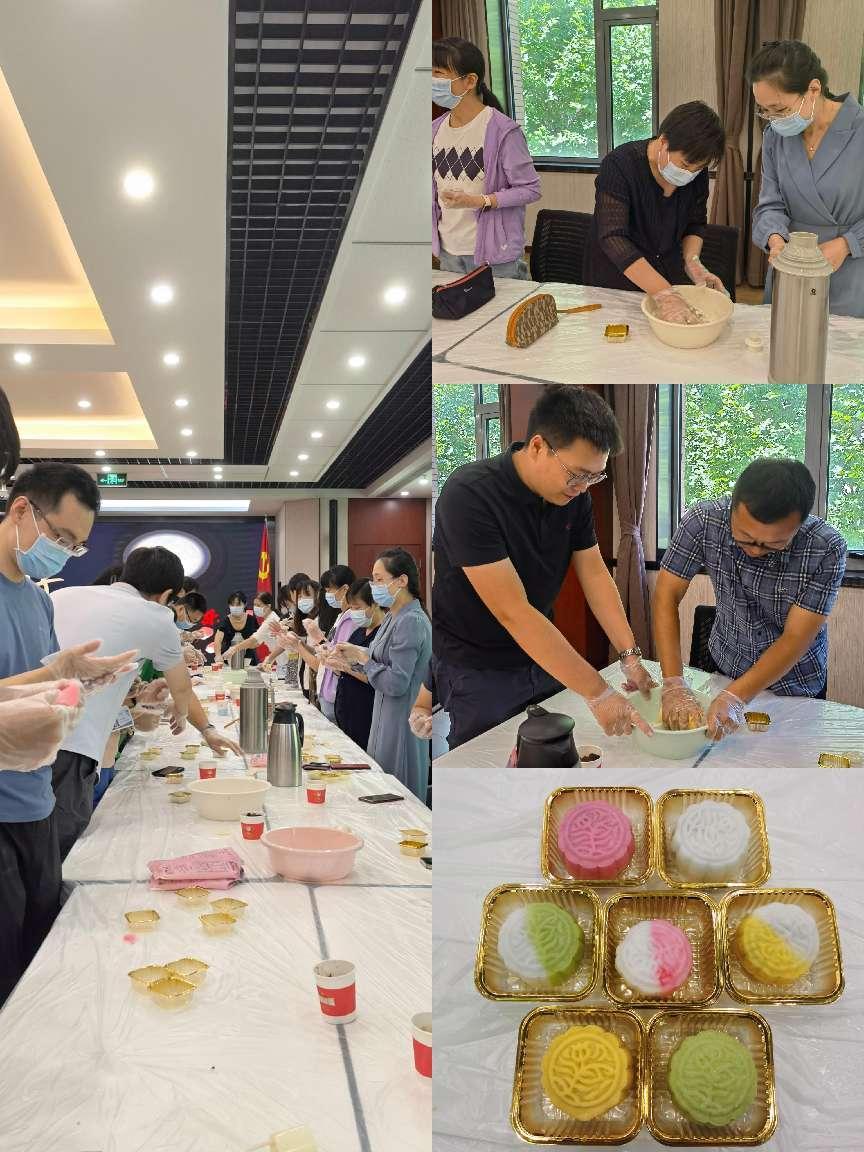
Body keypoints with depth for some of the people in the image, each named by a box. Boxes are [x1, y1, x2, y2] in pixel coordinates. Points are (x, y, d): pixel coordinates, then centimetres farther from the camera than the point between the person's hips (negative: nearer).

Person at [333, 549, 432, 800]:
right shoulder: (394, 617, 11)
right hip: (387, 720, 10)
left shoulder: (411, 622, -19)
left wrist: (363, 658, -11)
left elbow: (396, 683, -23)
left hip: (402, 724, -10)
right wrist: (356, 654, 2)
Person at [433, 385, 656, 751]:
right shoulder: (469, 496, -29)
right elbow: (514, 612, -32)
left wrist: (630, 655, -14)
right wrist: (598, 693, -33)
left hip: (542, 657, 6)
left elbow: (594, 573, -1)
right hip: (478, 670, -6)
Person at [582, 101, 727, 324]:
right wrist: (663, 293, -43)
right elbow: (613, 238, -35)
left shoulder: (696, 171, -10)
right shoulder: (619, 165, -27)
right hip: (615, 279, -4)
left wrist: (692, 260, -17)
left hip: (669, 275, 4)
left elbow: (695, 224, 5)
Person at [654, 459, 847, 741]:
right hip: (724, 667, 2)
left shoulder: (826, 549, -31)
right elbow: (666, 596, -23)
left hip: (794, 686, -2)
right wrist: (673, 684, -33)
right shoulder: (703, 520, -27)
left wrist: (734, 698, -40)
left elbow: (795, 640, -29)